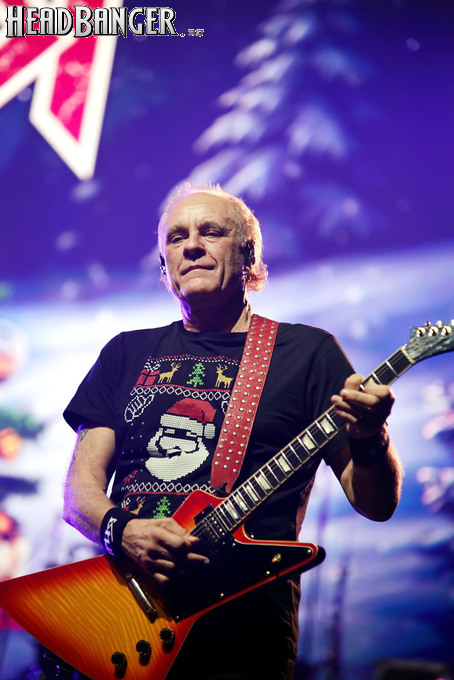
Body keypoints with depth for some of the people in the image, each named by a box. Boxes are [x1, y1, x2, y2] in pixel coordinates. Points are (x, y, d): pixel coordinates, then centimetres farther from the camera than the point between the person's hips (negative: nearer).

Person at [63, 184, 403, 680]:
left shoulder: (306, 351, 6)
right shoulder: (127, 353, 16)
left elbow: (376, 503, 3)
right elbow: (80, 486, 11)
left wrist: (369, 441, -20)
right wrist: (121, 530, -11)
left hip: (242, 628, -3)